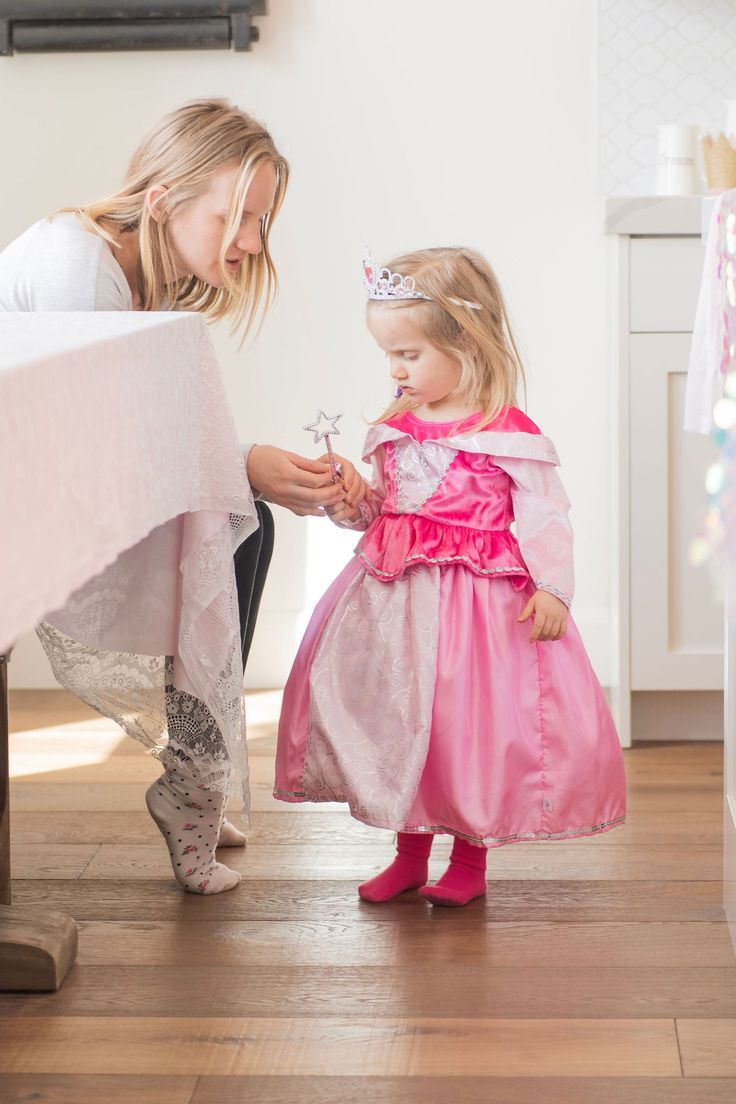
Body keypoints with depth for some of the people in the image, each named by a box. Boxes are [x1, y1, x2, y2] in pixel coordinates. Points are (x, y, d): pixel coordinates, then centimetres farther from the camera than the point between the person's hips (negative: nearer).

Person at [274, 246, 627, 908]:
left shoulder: (508, 434, -10)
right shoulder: (397, 427, 10)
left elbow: (544, 517, -10)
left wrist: (552, 588, -19)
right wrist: (350, 503, -2)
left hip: (479, 598, -6)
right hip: (396, 594, 6)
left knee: (472, 720, -1)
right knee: (392, 713, 9)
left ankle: (470, 859, 18)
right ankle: (410, 852, 25)